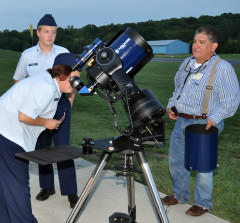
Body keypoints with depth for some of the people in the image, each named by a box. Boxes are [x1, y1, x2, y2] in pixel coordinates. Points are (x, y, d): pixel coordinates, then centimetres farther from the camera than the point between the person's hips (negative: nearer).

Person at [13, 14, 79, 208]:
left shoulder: (63, 53, -1)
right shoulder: (27, 55, 1)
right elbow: (17, 81, 15)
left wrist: (69, 103, 4)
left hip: (60, 103, -2)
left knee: (63, 147, -6)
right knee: (41, 147, 10)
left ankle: (71, 192, 2)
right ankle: (47, 187, 26)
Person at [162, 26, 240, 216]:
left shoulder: (223, 68, -12)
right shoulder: (187, 63, 10)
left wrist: (213, 119, -21)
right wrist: (172, 106, 9)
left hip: (204, 125, -7)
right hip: (181, 121, 7)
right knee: (175, 160, 16)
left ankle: (203, 203, 22)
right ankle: (180, 195, 37)